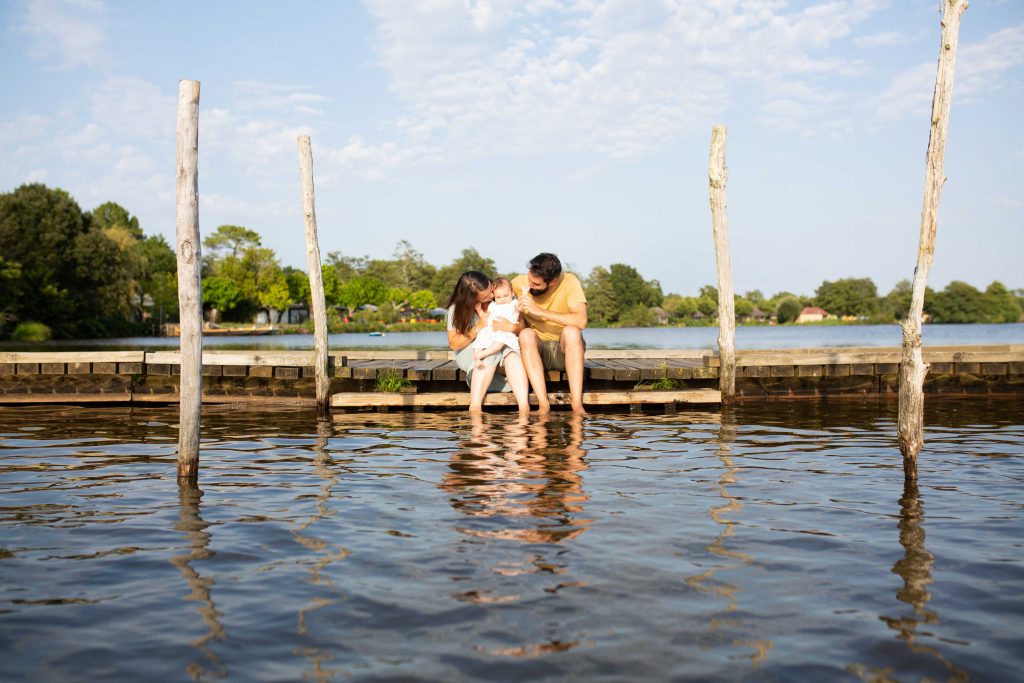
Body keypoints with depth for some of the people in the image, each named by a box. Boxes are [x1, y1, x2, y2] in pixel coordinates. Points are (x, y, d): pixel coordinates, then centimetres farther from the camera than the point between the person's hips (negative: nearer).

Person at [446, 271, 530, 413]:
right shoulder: (457, 308, -8)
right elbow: (454, 344, -6)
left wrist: (511, 327, -27)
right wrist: (478, 328, -18)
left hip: (503, 345, 2)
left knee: (512, 354, -34)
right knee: (490, 353, -37)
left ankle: (524, 407, -47)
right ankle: (475, 407, -43)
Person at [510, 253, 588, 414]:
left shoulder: (569, 282, -15)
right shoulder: (519, 282, -7)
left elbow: (581, 321, -28)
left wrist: (539, 311, -30)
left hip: (565, 349, -1)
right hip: (535, 349, 2)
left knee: (571, 331, -32)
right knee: (526, 334, -29)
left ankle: (577, 405, -35)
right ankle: (544, 404, -36)